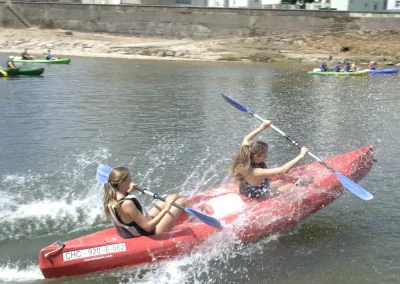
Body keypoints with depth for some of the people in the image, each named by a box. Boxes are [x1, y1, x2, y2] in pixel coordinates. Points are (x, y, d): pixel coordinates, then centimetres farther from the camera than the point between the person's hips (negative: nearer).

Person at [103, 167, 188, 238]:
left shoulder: (111, 196, -11)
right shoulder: (127, 204, -36)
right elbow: (148, 227, -31)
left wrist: (128, 191, 10)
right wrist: (166, 209, -30)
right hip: (151, 234, -9)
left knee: (175, 197, 13)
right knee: (182, 201, -2)